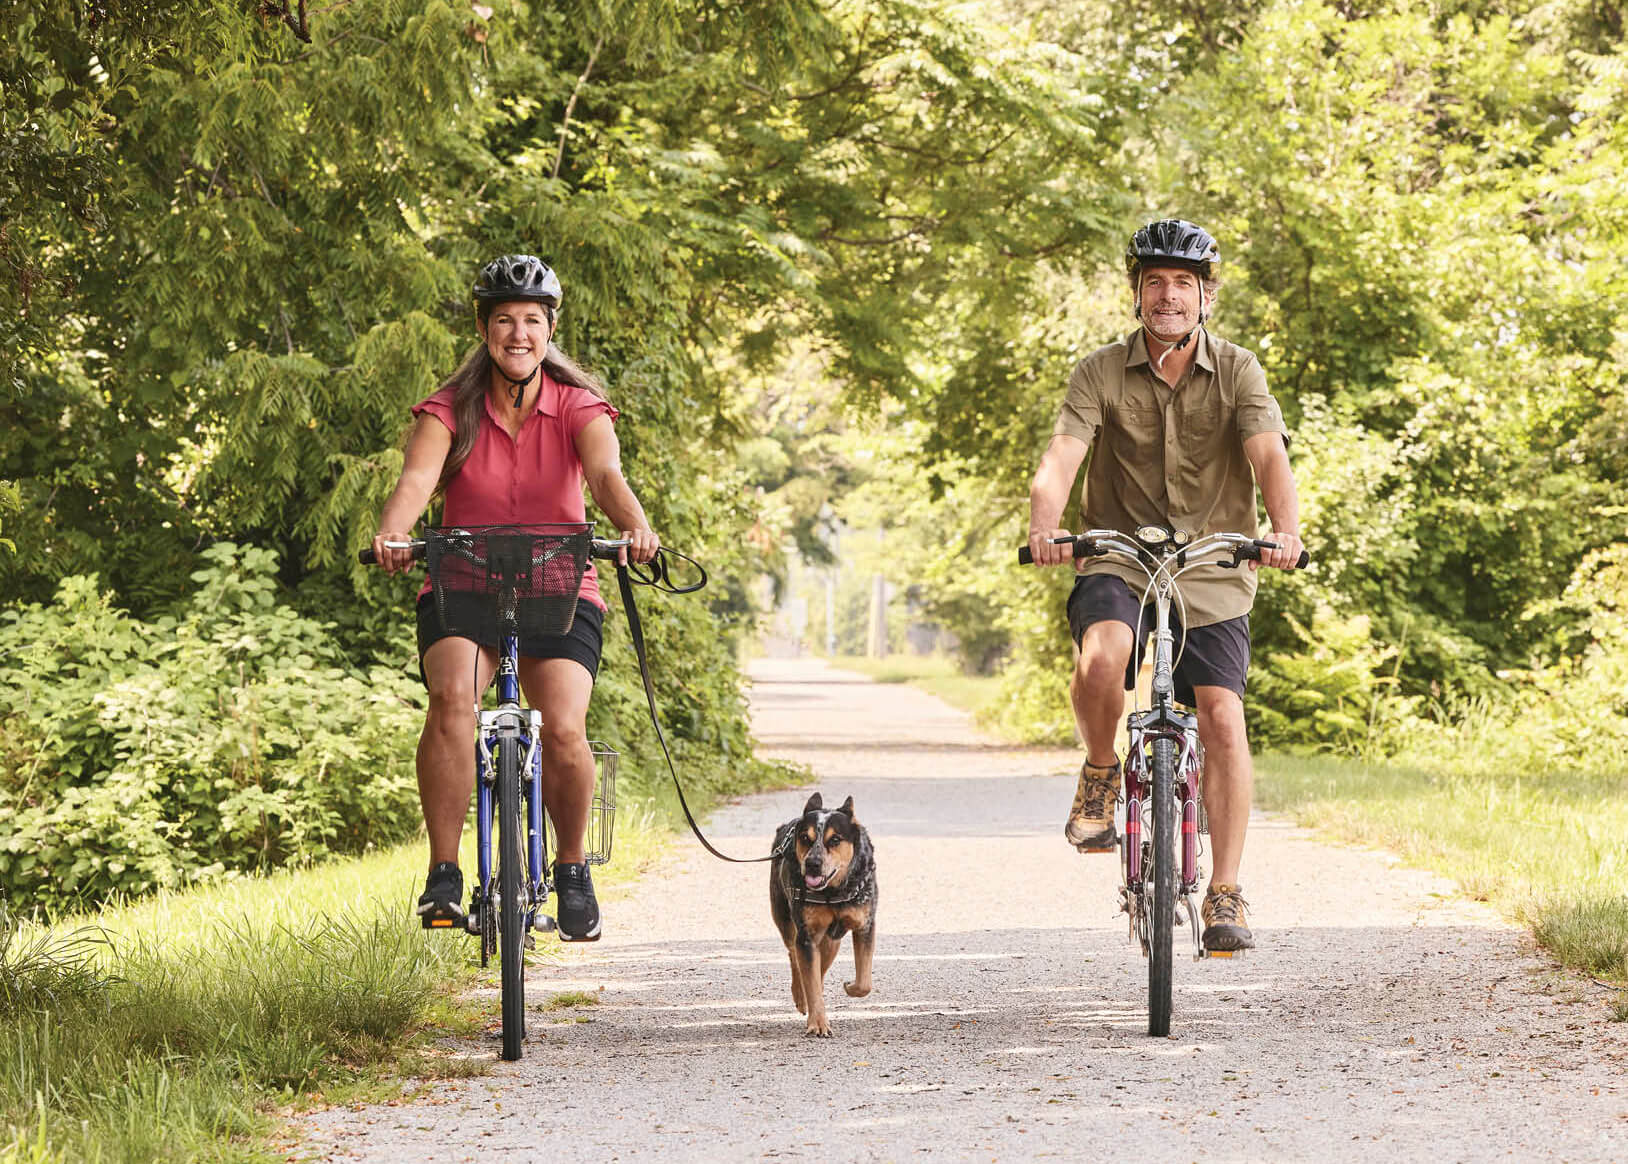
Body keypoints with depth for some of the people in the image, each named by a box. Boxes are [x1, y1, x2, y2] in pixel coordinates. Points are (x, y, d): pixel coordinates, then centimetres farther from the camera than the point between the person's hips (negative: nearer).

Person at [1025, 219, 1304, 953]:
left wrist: (1286, 532, -38)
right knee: (1101, 657, -32)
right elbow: (1060, 458, -17)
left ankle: (1225, 894, -2)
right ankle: (1099, 775, -2)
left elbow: (1270, 457, -17)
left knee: (1223, 721, -11)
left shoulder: (1237, 372, -3)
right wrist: (1044, 527, -38)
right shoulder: (1100, 374, -4)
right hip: (1117, 564, -1)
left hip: (1212, 570, 1)